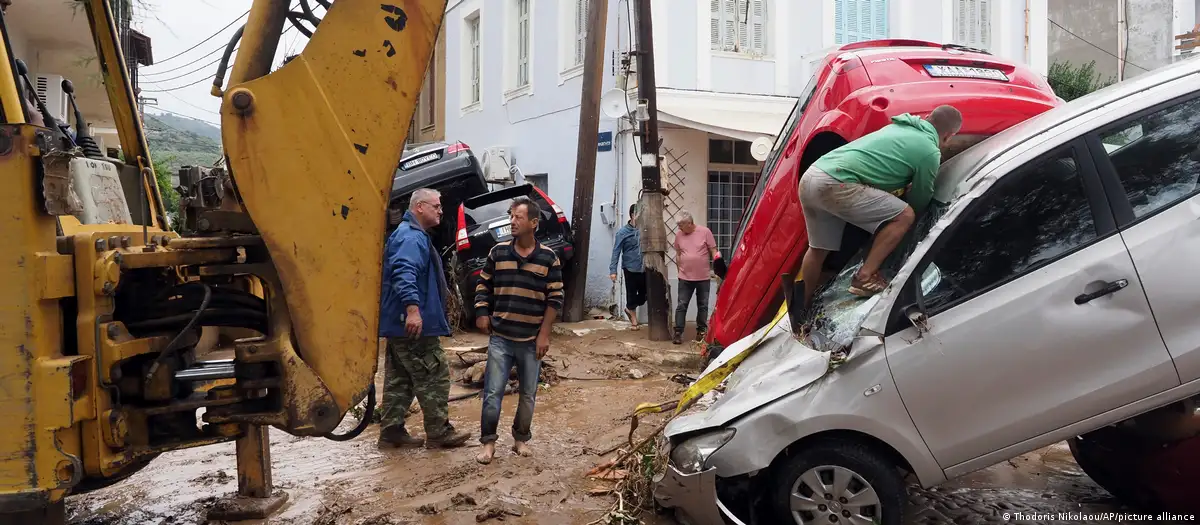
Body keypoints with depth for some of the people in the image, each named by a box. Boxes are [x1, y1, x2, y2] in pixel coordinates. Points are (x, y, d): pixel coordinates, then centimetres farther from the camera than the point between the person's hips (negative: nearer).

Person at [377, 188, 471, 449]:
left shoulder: (413, 235, 20)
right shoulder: (412, 237, -15)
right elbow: (404, 273, -32)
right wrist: (413, 308, -42)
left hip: (398, 323, 11)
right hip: (415, 323, -11)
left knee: (399, 379, 14)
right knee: (434, 377, -2)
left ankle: (391, 431, 19)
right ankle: (439, 433, 6)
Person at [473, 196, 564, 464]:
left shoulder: (548, 258, -4)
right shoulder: (498, 252, 1)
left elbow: (555, 299, -2)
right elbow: (483, 286, 11)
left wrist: (544, 334, -6)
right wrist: (482, 313, -3)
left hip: (531, 340, 0)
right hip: (500, 338, 0)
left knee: (528, 395, 11)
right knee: (492, 392, -1)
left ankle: (521, 439, 28)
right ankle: (488, 442, 13)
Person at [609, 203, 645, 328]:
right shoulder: (623, 232, -10)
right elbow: (616, 252, -11)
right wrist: (613, 270, -16)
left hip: (644, 269, 4)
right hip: (630, 269, -4)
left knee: (644, 294, 9)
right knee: (632, 294, 7)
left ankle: (630, 309, 36)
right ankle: (633, 317, 29)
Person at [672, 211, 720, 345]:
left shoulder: (705, 232, -7)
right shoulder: (678, 235, 1)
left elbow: (714, 251, -2)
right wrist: (680, 267, 9)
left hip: (703, 277, -1)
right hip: (685, 278, 1)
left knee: (703, 306, 10)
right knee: (682, 305, -1)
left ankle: (701, 331, 23)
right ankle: (678, 333, 3)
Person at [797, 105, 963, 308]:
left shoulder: (899, 126, 26)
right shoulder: (930, 152, 2)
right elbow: (918, 203, 15)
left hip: (811, 177, 9)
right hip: (834, 184, -9)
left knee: (818, 249, 23)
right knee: (905, 215, -2)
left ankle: (803, 306, 32)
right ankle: (864, 278, -2)